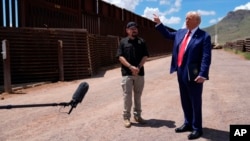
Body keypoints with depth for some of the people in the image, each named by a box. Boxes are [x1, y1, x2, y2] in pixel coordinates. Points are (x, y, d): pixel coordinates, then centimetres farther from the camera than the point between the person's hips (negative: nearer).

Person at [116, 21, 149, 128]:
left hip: (140, 73, 2)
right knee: (127, 95, -1)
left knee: (138, 95, 10)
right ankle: (126, 117, 9)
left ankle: (137, 115, 22)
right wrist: (131, 67, -15)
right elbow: (120, 57, -4)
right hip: (127, 73, -2)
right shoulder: (123, 42, 5)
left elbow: (145, 56, 4)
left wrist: (138, 67, -12)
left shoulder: (141, 41, 10)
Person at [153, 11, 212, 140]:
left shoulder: (204, 36, -10)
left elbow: (206, 57, -16)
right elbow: (168, 34, 30)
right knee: (185, 101, 17)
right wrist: (159, 23, 24)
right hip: (181, 73, 7)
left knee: (195, 102, 4)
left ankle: (197, 128, 17)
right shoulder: (180, 32, 11)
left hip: (193, 74, -7)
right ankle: (188, 123, 32)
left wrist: (202, 74, -24)